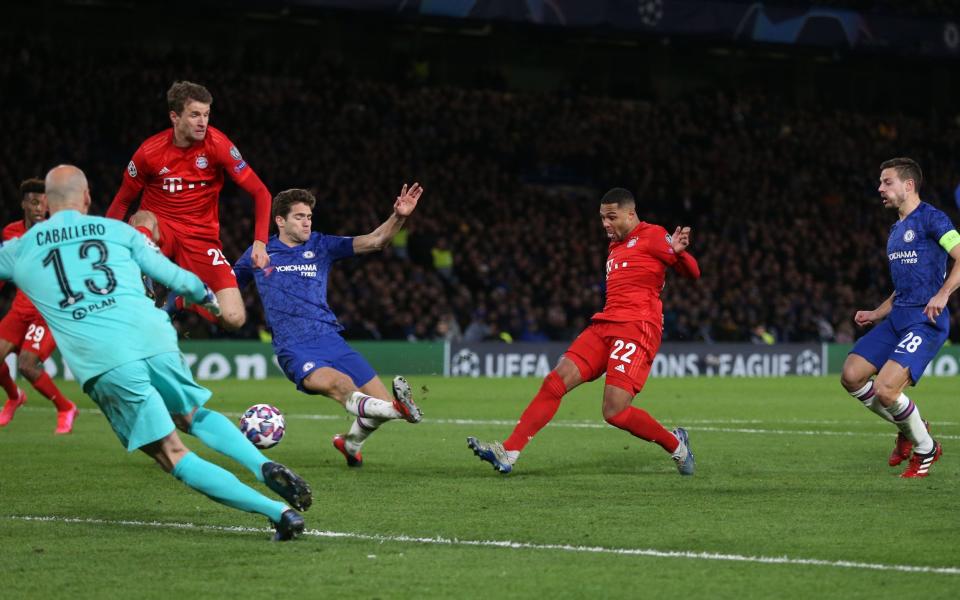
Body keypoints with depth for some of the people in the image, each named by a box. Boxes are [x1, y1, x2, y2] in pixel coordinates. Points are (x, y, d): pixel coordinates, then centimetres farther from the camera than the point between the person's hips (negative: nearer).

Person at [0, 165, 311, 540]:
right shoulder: (116, 230, 16)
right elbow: (175, 277, 20)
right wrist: (206, 295, 41)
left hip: (103, 365, -2)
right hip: (155, 341, 2)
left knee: (173, 458, 0)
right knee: (192, 417, 30)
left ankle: (277, 510, -15)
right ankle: (263, 466, 4)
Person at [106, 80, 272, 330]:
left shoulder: (216, 143, -10)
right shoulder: (150, 151, -9)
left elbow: (260, 192, -8)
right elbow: (122, 201, 4)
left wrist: (260, 242, -21)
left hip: (202, 236, 1)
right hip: (159, 230, -1)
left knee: (234, 318, -18)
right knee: (143, 220, -40)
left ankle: (183, 299, 12)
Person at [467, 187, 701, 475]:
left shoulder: (652, 236, -1)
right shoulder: (615, 246, 24)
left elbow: (693, 273, -9)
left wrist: (679, 252, -27)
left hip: (637, 328, -8)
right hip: (604, 324, 8)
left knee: (615, 413, -17)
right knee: (555, 381, -7)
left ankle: (676, 444, 8)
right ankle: (508, 453, -11)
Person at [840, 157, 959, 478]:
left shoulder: (931, 218, -7)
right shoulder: (895, 230, 20)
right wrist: (876, 314, 18)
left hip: (926, 320, -9)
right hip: (897, 317, 9)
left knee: (884, 389, -20)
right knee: (851, 376, -2)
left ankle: (926, 448, 5)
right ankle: (908, 428, 17)